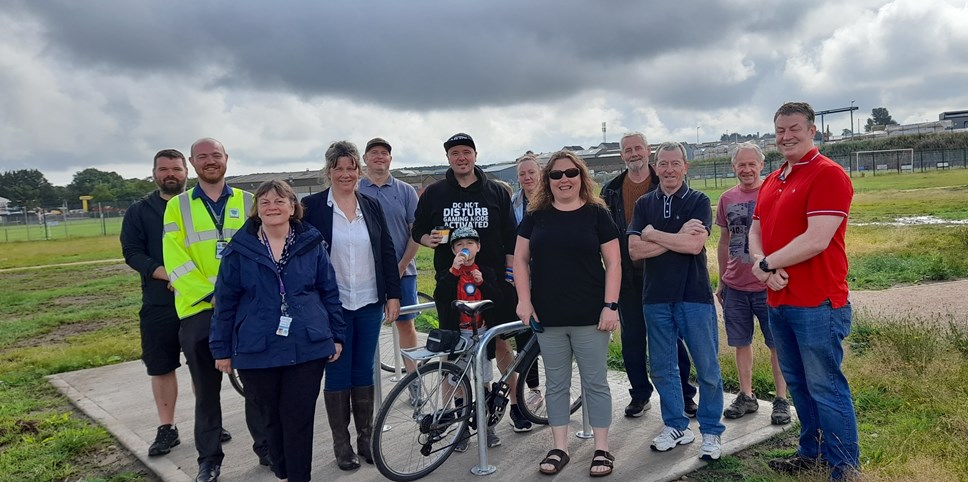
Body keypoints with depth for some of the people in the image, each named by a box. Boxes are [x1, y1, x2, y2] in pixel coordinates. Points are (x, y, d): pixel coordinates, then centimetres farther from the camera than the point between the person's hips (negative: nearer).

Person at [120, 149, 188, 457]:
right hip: (159, 303, 1)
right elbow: (132, 252, -2)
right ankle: (167, 428, 20)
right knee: (161, 367, 7)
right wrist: (167, 274, -17)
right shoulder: (139, 211, 6)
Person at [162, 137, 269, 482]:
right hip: (199, 310, 0)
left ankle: (266, 446, 24)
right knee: (206, 388, 9)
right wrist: (211, 294, -15)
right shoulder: (177, 206, 4)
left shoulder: (248, 202, 8)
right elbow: (176, 261, -5)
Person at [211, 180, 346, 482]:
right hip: (257, 352, 1)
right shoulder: (239, 249, 0)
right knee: (272, 418, 14)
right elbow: (225, 302, 3)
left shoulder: (311, 244, 2)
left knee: (299, 419, 1)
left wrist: (336, 336, 6)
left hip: (308, 348, 0)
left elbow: (329, 292, 7)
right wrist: (221, 349, 4)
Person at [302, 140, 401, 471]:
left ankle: (366, 439, 24)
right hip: (332, 306, -3)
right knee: (337, 373, 6)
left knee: (364, 372, 11)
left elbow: (387, 252, 8)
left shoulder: (372, 206, 6)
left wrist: (393, 295, 4)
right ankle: (341, 444, 19)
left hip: (369, 304, 3)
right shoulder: (312, 207, -4)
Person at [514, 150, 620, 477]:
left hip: (589, 316, -2)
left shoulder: (596, 214, -1)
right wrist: (524, 299, -3)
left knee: (595, 383, 7)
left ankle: (602, 449, 20)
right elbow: (520, 258, 7)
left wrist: (610, 305, -9)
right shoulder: (536, 216, 6)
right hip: (548, 318, 3)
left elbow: (613, 263, -2)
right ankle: (559, 449, 24)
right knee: (556, 384, 12)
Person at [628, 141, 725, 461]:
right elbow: (634, 251, -5)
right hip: (656, 298, 3)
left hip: (694, 296, -3)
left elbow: (695, 245, -16)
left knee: (708, 369, 3)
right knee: (662, 368, 11)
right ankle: (676, 426, 27)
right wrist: (677, 237, -12)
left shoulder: (699, 202, 0)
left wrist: (653, 234, -8)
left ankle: (711, 432, 20)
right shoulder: (644, 204, 8)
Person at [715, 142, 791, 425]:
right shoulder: (727, 199, 6)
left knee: (777, 344, 6)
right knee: (741, 342, 12)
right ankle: (746, 396, 26)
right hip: (735, 285, 4)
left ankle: (781, 399, 19)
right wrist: (721, 282, 15)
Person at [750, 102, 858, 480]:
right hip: (779, 302, 8)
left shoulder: (828, 175, -11)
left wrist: (766, 264, -11)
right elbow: (755, 232, 12)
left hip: (817, 304, -8)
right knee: (798, 384, 18)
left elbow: (816, 240, -21)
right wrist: (763, 265, -9)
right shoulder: (771, 181, 14)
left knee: (825, 388, 0)